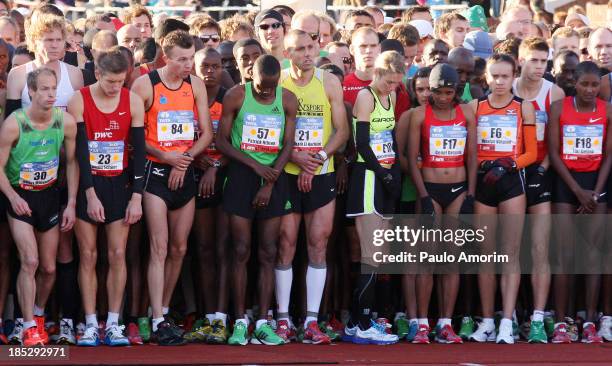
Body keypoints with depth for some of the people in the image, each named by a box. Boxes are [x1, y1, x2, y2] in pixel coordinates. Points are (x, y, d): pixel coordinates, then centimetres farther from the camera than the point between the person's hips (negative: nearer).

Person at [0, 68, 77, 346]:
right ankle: (29, 327, -9)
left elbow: (71, 163, 3)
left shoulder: (66, 122, -10)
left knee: (49, 268, 8)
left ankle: (38, 315, 32)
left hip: (50, 195, 4)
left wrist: (71, 204, 1)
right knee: (30, 261, -17)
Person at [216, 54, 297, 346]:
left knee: (268, 253, 1)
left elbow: (287, 146, 1)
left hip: (274, 175, 2)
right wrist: (254, 165, -12)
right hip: (241, 173, -2)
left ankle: (263, 322, 2)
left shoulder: (288, 100, 3)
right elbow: (221, 141, -2)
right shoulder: (236, 96, -3)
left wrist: (270, 184, -7)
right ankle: (240, 322, 0)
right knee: (242, 251, -4)